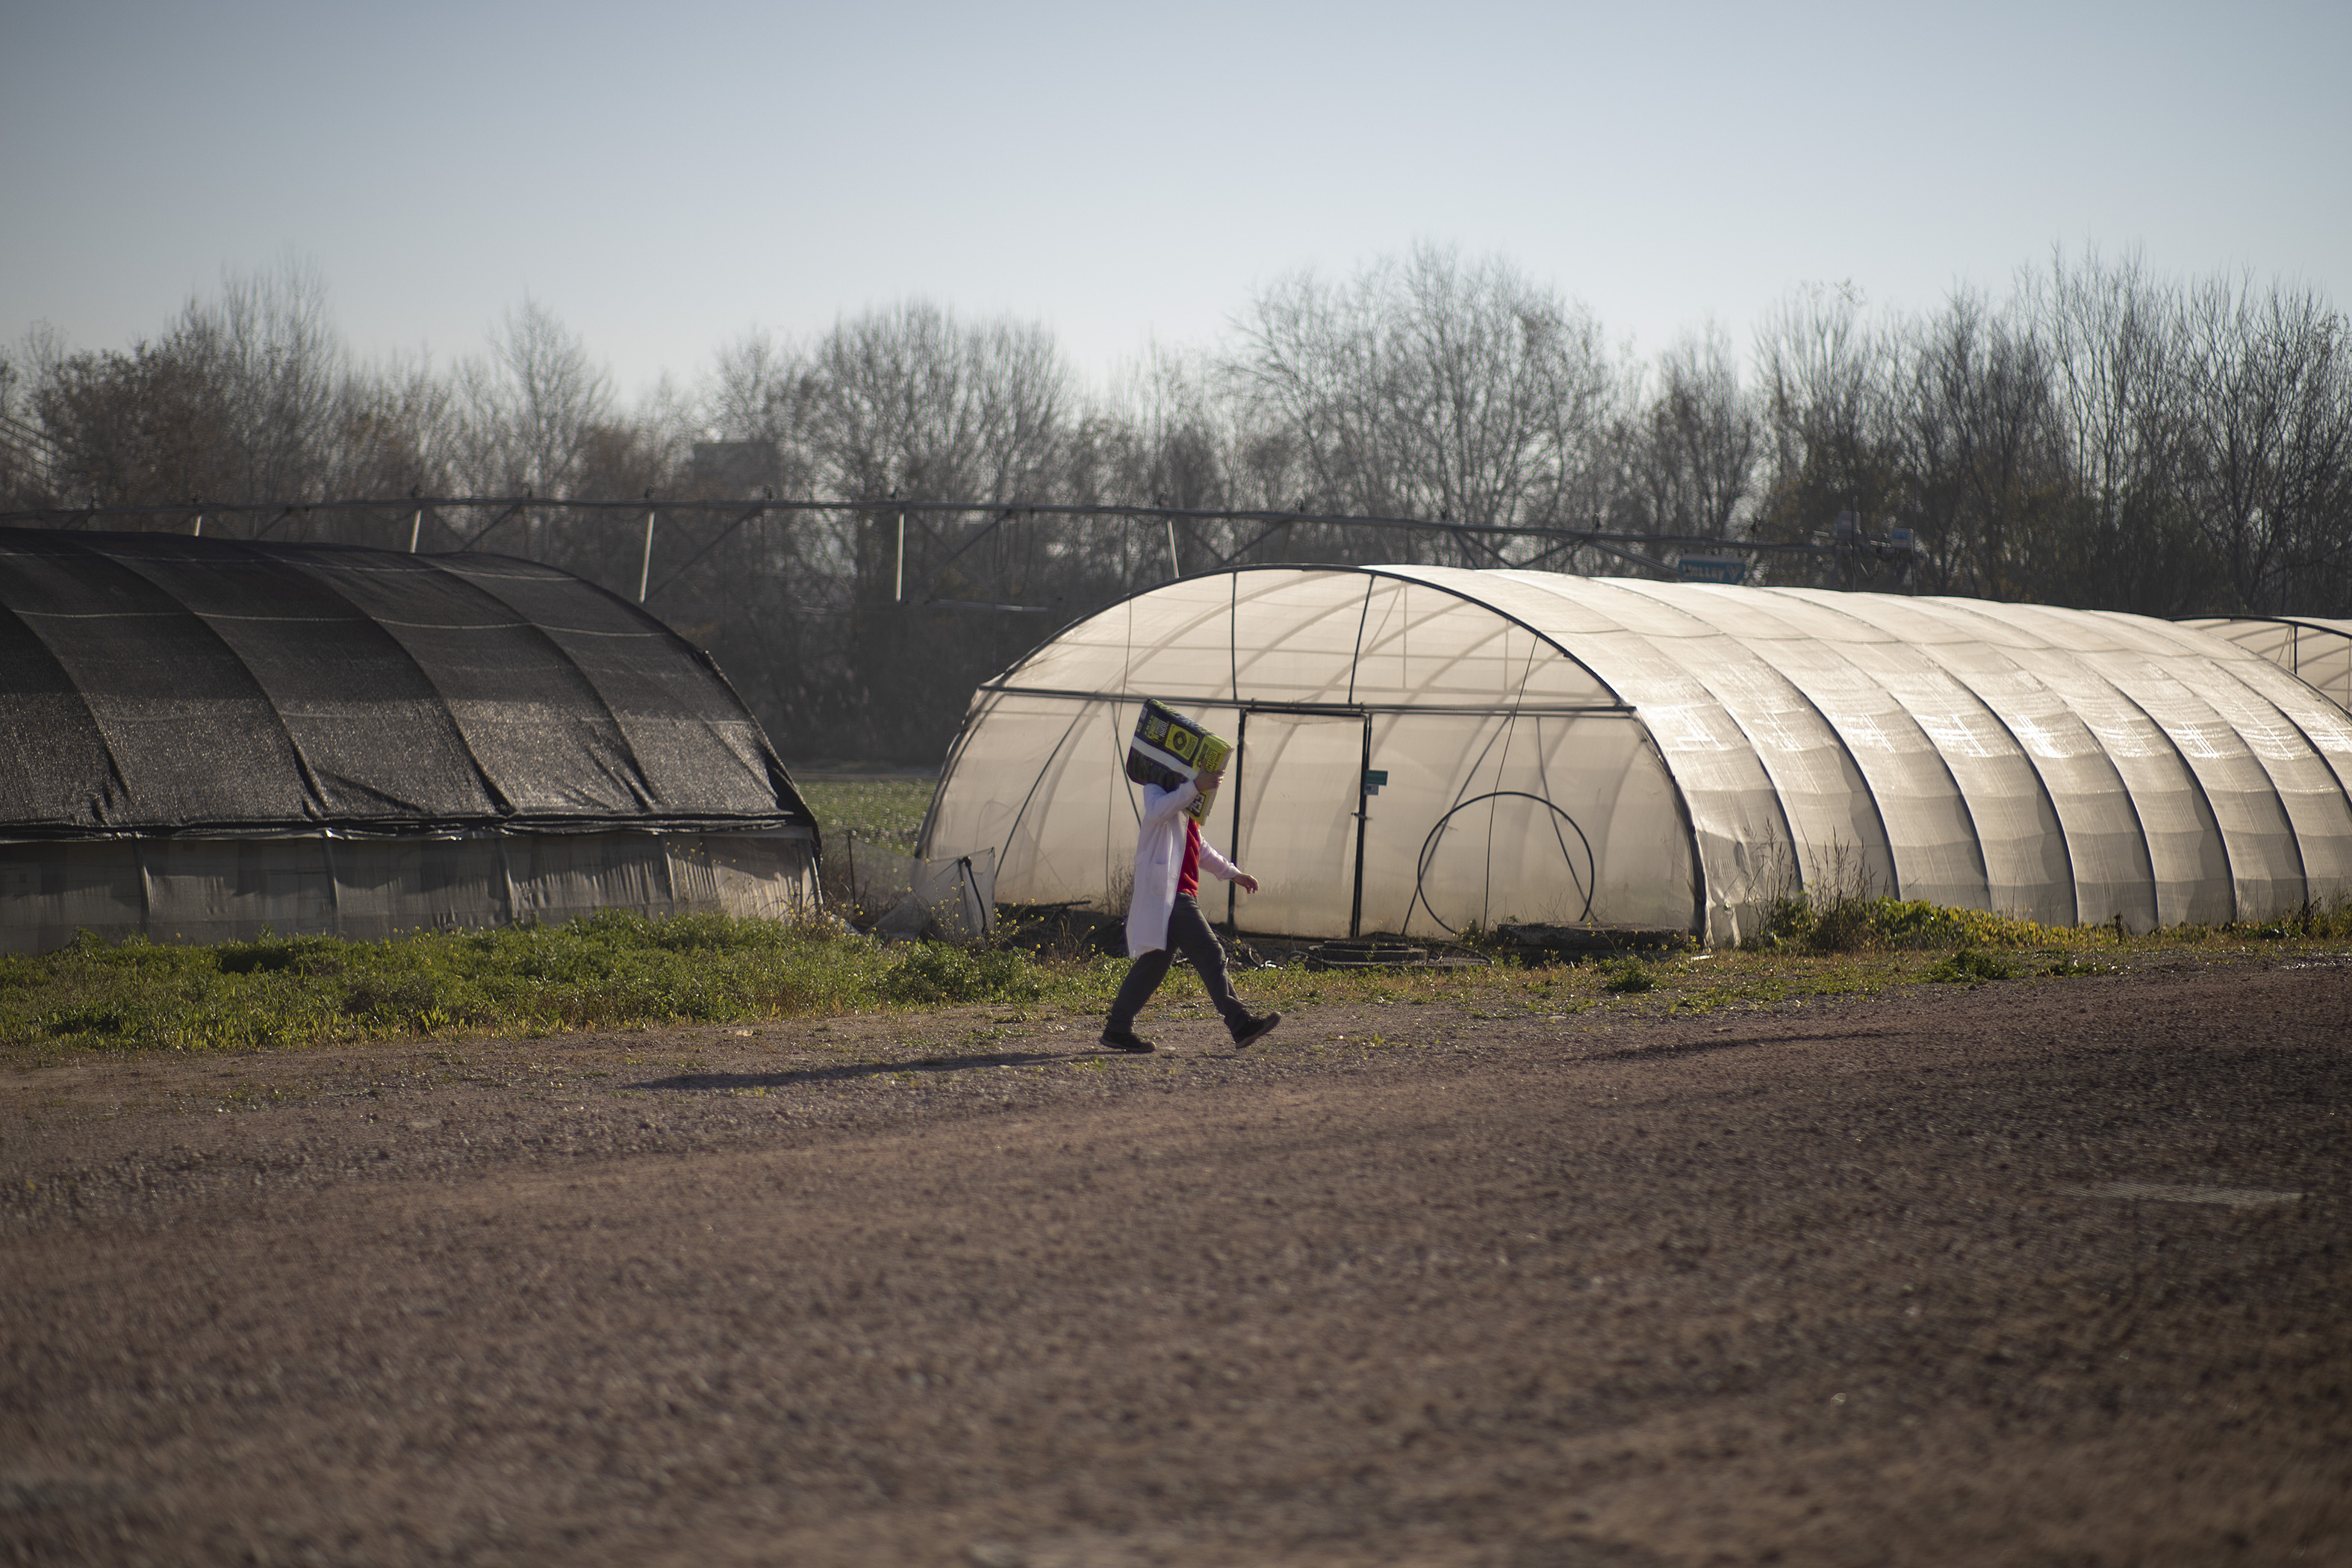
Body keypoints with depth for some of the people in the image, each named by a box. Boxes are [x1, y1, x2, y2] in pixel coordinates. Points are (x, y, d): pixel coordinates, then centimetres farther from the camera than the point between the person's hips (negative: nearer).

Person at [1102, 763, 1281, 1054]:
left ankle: (1118, 1030, 12)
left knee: (1154, 962, 10)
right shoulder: (1158, 787, -5)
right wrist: (1196, 787, -34)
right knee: (1210, 954, -14)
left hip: (1182, 894, 11)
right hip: (1168, 893, -11)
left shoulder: (1186, 804, 26)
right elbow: (1157, 811, -29)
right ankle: (1240, 1023, -17)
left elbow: (1199, 845, 38)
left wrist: (1232, 873, 43)